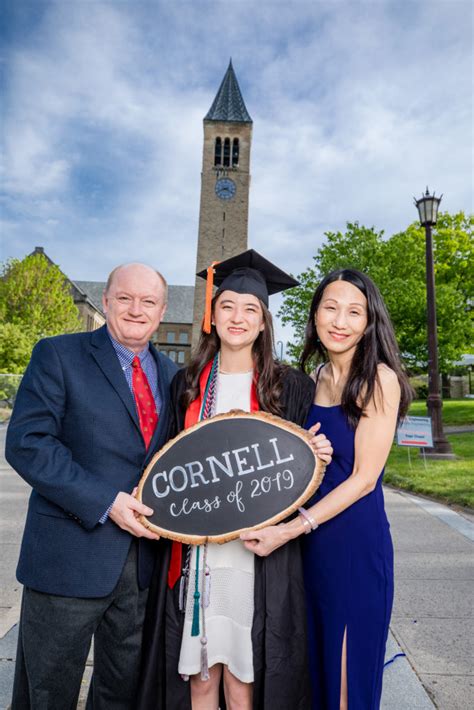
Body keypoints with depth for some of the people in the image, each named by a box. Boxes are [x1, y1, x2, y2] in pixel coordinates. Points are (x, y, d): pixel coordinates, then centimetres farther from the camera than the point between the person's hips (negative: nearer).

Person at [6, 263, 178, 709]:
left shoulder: (170, 373, 7)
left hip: (143, 558, 5)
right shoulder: (58, 355, -7)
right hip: (69, 555, -4)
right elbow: (25, 442, -15)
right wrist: (104, 501, -20)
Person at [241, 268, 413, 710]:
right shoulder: (316, 378, 5)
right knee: (313, 665, 22)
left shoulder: (379, 379, -14)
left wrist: (291, 528, -20)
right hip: (311, 541, 6)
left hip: (356, 541, -6)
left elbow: (363, 478, -17)